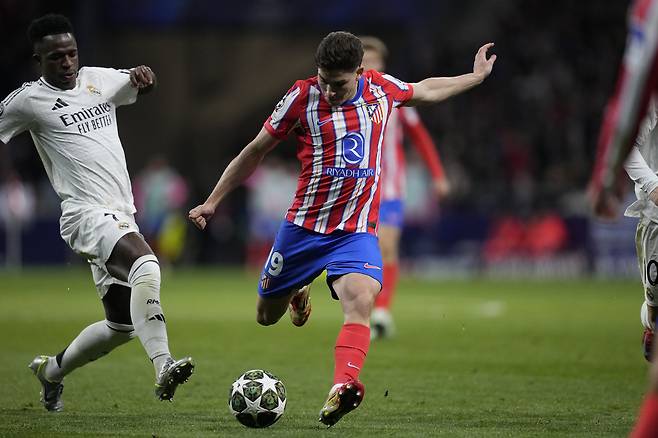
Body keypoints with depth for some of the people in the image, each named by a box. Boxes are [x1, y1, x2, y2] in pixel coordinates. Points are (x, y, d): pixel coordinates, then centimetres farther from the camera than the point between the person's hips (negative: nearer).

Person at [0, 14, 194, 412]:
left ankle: (52, 370, 37)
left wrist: (143, 75, 2)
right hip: (88, 213, -8)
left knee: (121, 326, 13)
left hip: (122, 216, 8)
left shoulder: (97, 79, 13)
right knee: (146, 263, -35)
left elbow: (139, 84, 25)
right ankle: (164, 368, -45)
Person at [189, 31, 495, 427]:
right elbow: (257, 150, 3)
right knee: (266, 316, 12)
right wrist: (213, 201, 4)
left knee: (361, 300, -29)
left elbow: (425, 91, 25)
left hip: (357, 230, 0)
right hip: (304, 226, 0)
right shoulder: (303, 96, -8)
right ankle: (298, 293, 48)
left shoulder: (382, 88, 0)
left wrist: (476, 77, 31)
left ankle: (340, 392, -44)